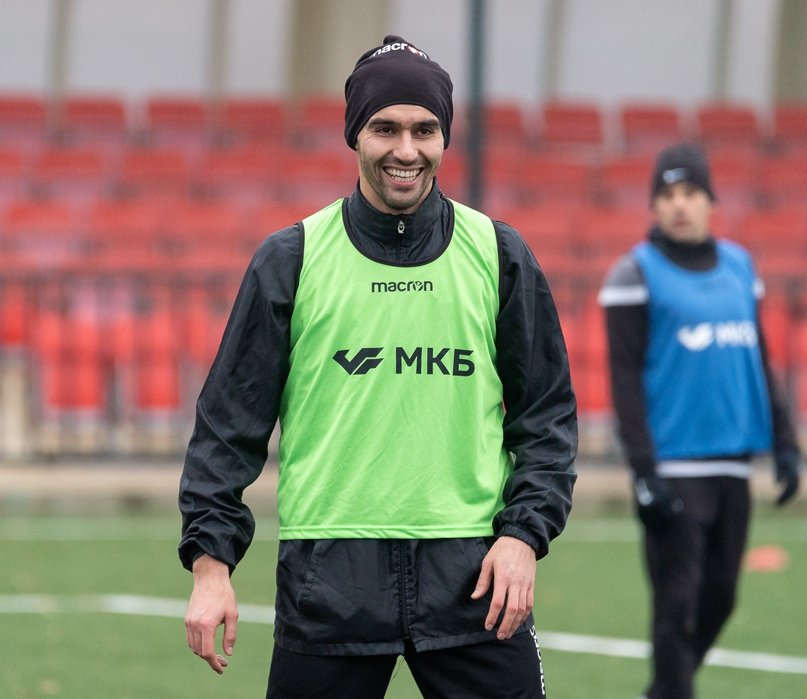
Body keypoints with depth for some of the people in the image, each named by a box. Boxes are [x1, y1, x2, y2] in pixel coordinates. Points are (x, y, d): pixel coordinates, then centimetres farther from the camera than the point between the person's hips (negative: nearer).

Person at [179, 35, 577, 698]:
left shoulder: (499, 256, 7)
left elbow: (547, 414, 10)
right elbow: (230, 420, 4)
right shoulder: (290, 259, 3)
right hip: (329, 576, -1)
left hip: (472, 571, 1)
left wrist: (523, 534, -3)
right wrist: (211, 560, -2)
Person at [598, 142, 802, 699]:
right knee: (678, 601, -8)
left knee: (719, 597, 8)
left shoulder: (740, 266, 14)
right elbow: (625, 376, -6)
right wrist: (644, 470, -13)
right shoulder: (636, 273, -2)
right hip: (673, 463, -5)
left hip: (733, 462, 5)